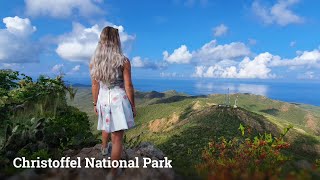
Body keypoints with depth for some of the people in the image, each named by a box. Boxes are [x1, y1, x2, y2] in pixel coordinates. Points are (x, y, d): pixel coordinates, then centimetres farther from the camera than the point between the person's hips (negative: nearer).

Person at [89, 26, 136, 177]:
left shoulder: (94, 61, -2)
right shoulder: (123, 61, -13)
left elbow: (95, 86, 4)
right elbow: (128, 87, -10)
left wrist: (95, 104, 16)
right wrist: (133, 105, 1)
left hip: (103, 99, 5)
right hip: (119, 99, -5)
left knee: (106, 126, 33)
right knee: (117, 138, 5)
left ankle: (104, 148, 61)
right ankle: (113, 173, 16)